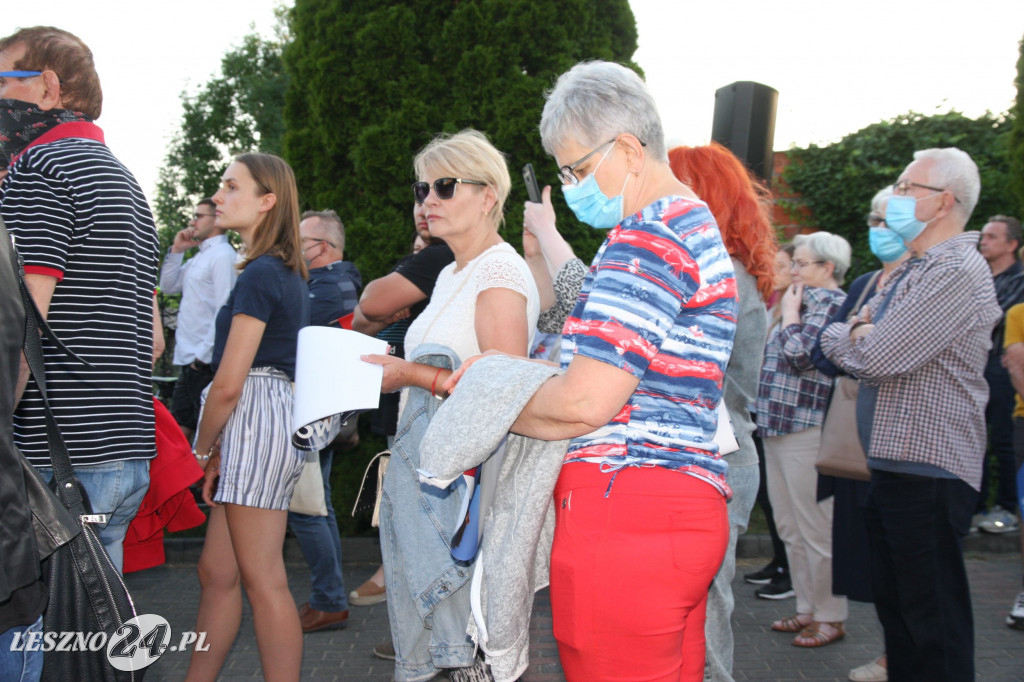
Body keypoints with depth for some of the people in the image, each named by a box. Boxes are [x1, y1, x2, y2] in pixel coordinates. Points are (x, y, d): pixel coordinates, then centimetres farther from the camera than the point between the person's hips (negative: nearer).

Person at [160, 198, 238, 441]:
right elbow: (168, 286, 21)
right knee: (178, 431, 12)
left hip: (206, 364, -9)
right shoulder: (198, 258, 19)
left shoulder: (223, 255, -11)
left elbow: (224, 310, -18)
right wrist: (176, 251, 11)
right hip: (188, 362, 9)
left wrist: (203, 355, -20)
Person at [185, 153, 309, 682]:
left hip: (256, 420, -10)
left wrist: (201, 450, -1)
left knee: (263, 581, -3)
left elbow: (229, 383, -16)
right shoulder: (289, 273, 17)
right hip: (277, 414, 10)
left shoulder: (259, 274, -13)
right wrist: (220, 449, 18)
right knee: (216, 572, 16)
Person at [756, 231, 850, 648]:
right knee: (790, 530, 15)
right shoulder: (806, 300, 19)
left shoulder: (831, 302, -9)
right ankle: (807, 609, 25)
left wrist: (788, 313, -8)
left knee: (816, 531, -1)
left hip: (806, 429, -10)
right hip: (778, 426, 10)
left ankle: (830, 617, 10)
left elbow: (800, 354, -21)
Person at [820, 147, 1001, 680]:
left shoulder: (957, 272, -17)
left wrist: (839, 335, -3)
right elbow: (858, 341, 17)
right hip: (890, 464, 10)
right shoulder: (914, 270, 17)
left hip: (927, 471, -10)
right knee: (895, 608, 19)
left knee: (933, 621, 0)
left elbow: (873, 359, -24)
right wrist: (861, 330, -6)